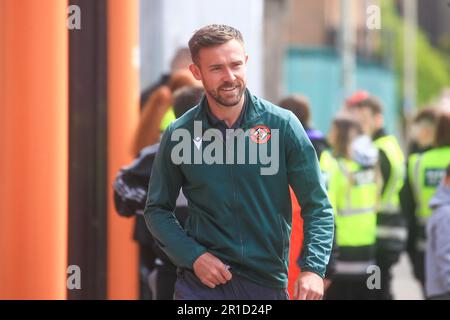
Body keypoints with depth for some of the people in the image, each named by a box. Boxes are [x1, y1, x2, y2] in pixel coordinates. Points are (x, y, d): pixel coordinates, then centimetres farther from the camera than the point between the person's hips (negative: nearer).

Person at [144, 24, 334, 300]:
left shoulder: (282, 125, -3)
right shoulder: (179, 134, -1)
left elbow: (317, 207, -1)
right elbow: (157, 210, 7)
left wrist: (313, 269, -14)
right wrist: (193, 256, -8)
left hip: (268, 281, 0)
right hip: (201, 282, 0)